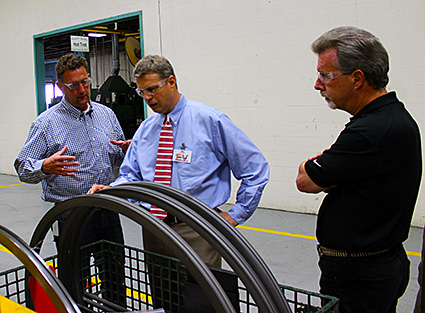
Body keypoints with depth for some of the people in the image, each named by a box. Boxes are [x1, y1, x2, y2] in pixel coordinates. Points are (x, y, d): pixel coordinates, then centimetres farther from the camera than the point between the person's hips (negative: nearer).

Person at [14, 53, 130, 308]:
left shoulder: (106, 114, 10)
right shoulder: (46, 123, -5)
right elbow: (23, 168, -6)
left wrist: (127, 151, -5)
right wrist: (45, 167, -27)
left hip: (108, 211, 5)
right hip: (71, 216, -4)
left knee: (116, 279, 15)